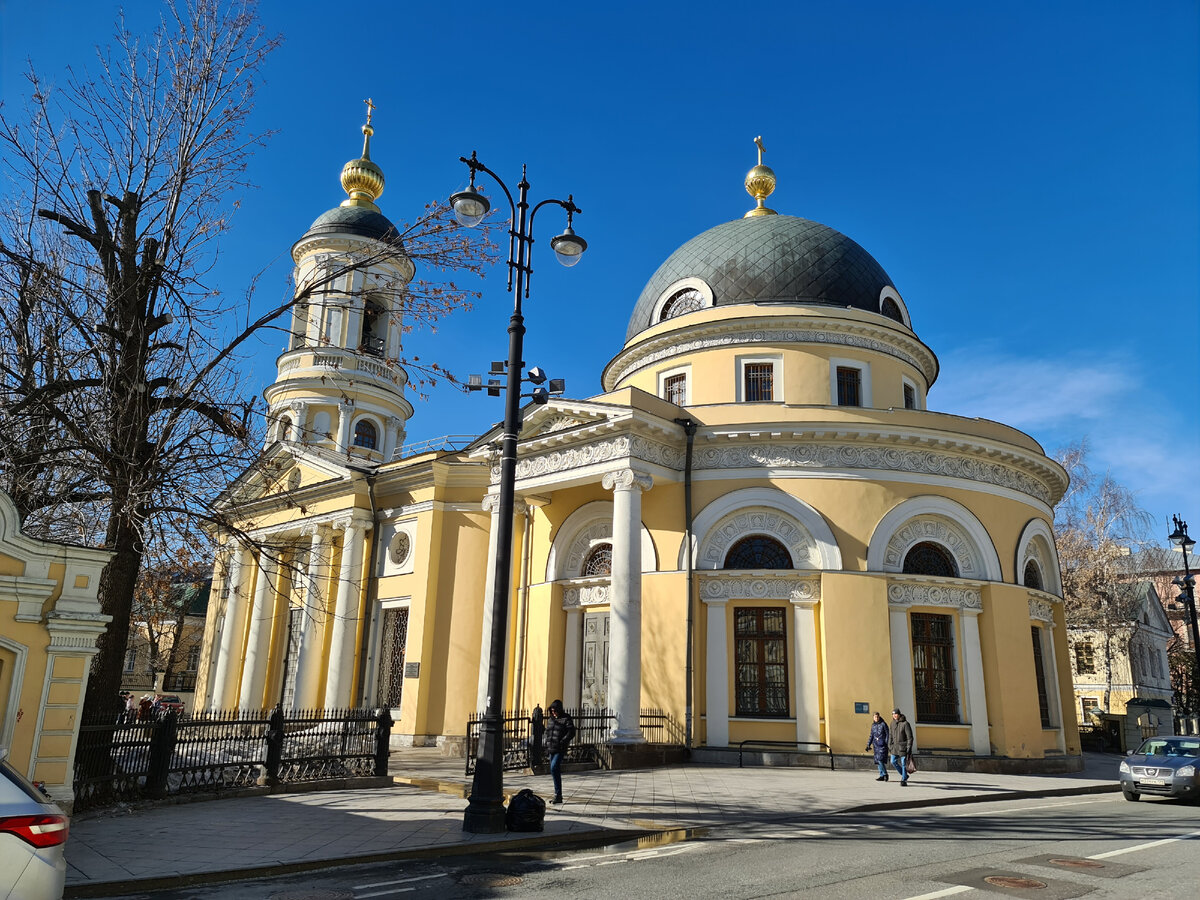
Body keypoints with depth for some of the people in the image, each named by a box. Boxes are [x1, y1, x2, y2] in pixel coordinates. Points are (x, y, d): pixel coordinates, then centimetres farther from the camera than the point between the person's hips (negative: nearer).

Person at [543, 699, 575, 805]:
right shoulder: (552, 719, 15)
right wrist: (547, 744, 11)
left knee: (554, 768, -18)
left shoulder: (566, 719, -5)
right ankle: (558, 796, 17)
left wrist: (563, 741, -22)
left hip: (560, 749, -7)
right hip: (551, 749, 7)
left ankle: (558, 794, -13)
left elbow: (571, 732, -12)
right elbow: (547, 732, 22)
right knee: (554, 771, 9)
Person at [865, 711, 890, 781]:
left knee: (880, 759, -14)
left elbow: (887, 734, -6)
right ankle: (882, 776, 13)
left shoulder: (883, 724, -6)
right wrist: (868, 744, 14)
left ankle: (885, 774, 1)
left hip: (882, 744, -6)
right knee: (878, 760, 6)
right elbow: (871, 735, 18)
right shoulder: (873, 725, 12)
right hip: (876, 745, 6)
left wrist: (887, 744, -13)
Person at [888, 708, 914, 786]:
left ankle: (904, 780, 9)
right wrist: (889, 745, 13)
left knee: (903, 764, -2)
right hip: (895, 746, 7)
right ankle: (904, 775, 26)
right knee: (893, 761, 7)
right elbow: (891, 735, 15)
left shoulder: (905, 724, -14)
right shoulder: (893, 723, 6)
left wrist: (909, 748, -17)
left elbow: (910, 737, -13)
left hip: (903, 746, -6)